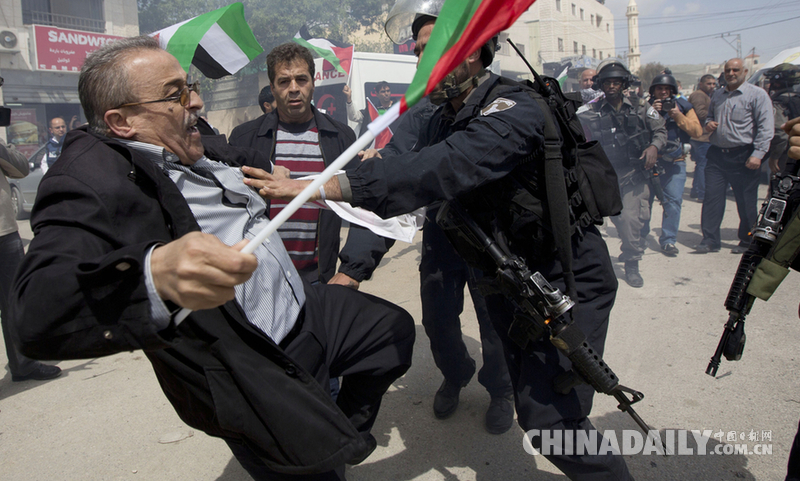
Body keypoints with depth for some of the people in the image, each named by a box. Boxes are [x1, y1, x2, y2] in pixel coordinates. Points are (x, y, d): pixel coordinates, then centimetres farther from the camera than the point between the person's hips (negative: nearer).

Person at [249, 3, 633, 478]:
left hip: (567, 280, -8)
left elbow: (444, 169, -41)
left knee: (550, 421, -9)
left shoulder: (513, 110, -25)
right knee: (529, 401, 23)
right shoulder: (444, 120, 4)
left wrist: (322, 185, -47)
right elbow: (411, 177, 2)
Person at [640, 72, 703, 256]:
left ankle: (668, 241, -2)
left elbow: (697, 131, -5)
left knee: (674, 201, -9)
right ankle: (640, 236, 25)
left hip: (675, 163, 0)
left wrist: (678, 116, -15)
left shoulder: (683, 107, 5)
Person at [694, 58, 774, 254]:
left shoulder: (757, 94, -4)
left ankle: (748, 242, 16)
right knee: (712, 197, 1)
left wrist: (758, 154, -18)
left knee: (746, 202, 4)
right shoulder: (717, 95, 15)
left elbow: (766, 127, -9)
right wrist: (708, 123, 5)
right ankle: (710, 240, 7)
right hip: (717, 155, 5)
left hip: (743, 156, -5)